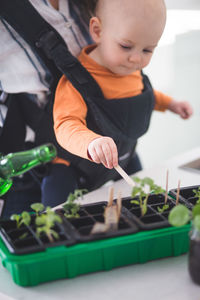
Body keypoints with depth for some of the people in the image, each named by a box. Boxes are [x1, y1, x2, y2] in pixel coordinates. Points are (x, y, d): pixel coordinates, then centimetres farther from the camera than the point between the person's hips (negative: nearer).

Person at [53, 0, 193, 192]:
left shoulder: (133, 70, -5)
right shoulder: (77, 83, -33)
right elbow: (66, 126, -46)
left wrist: (168, 103, 12)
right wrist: (91, 141, -65)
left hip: (124, 161, 7)